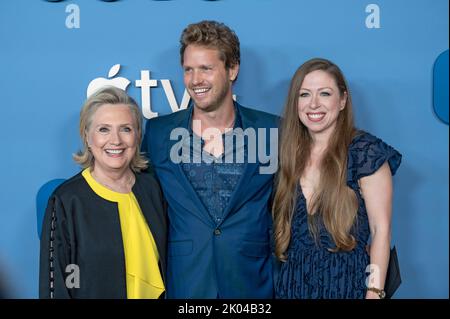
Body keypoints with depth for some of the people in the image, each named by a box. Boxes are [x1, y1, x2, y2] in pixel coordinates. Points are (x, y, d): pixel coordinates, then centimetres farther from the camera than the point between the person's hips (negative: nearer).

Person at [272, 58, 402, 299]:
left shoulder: (366, 151, -10)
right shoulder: (291, 153, 4)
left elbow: (381, 230, -11)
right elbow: (282, 223, 11)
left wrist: (374, 292, -17)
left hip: (346, 282, -4)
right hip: (292, 281, 5)